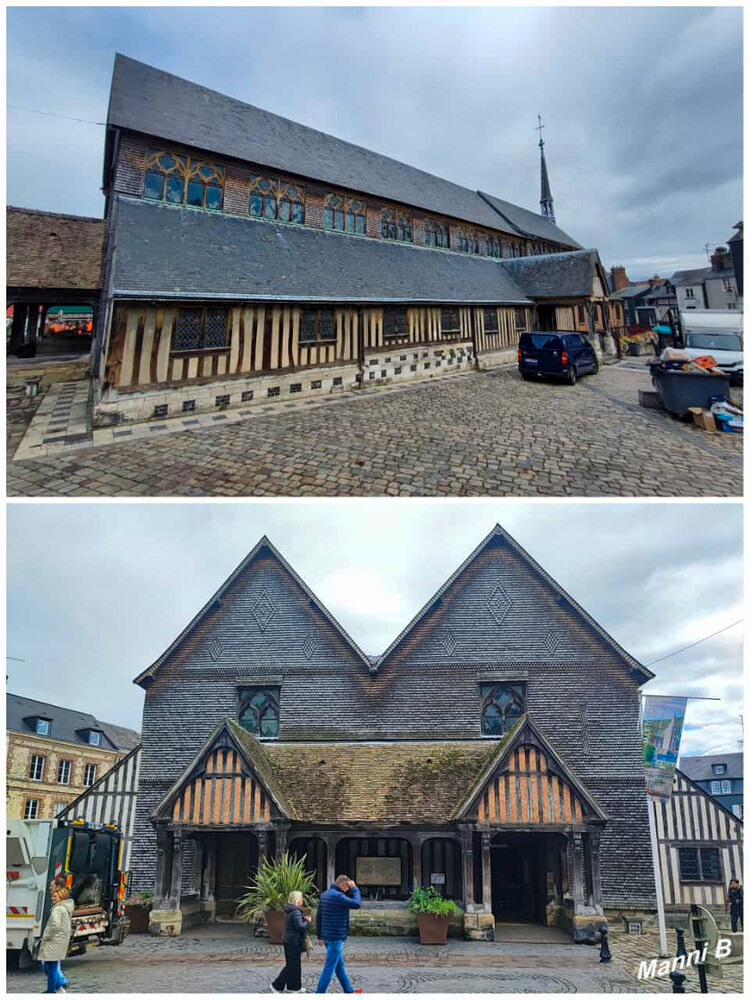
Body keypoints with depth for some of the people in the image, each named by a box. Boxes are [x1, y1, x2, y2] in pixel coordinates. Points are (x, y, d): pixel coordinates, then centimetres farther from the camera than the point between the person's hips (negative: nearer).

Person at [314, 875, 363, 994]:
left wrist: (320, 936, 18)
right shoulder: (338, 896, -20)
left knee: (339, 965, 20)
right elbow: (356, 904, -22)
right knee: (330, 967, -2)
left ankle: (348, 991, 31)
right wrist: (354, 889, -10)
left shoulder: (324, 895, 9)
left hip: (326, 936, 10)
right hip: (336, 937, -10)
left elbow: (318, 917, 14)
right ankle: (319, 993, 1)